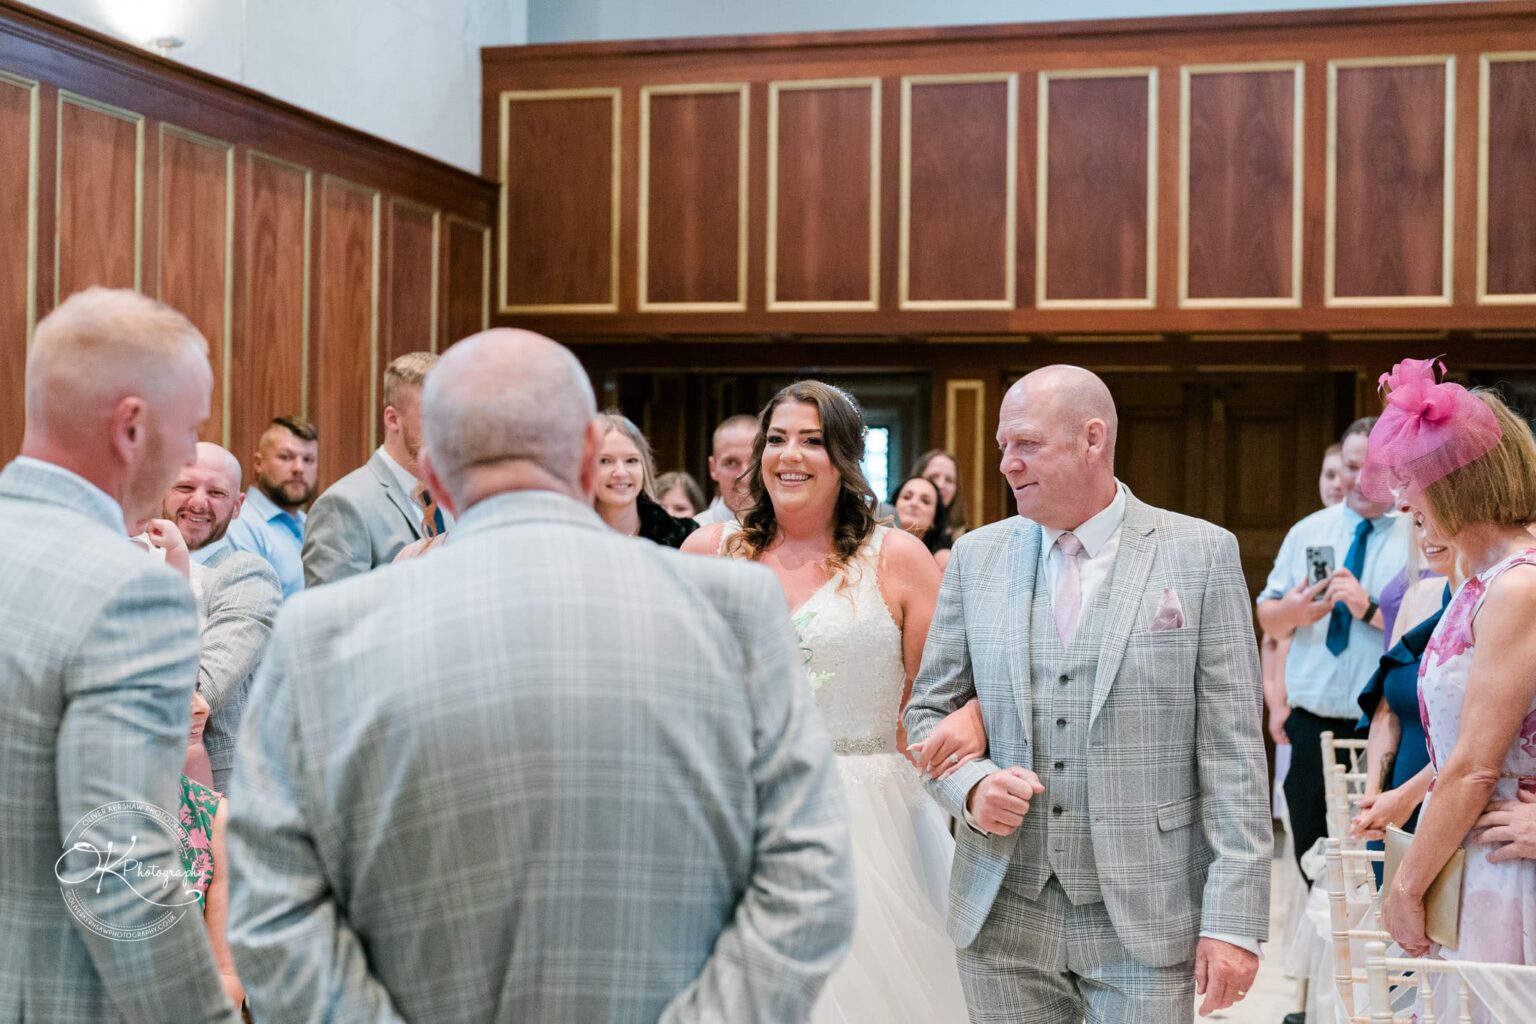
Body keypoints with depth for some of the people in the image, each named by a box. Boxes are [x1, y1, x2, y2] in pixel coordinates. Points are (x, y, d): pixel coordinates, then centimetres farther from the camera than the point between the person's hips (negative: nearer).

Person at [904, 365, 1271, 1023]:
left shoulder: (1202, 554, -2)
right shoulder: (977, 556, 7)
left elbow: (1232, 750, -5)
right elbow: (928, 712, 13)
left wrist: (1234, 919, -10)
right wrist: (971, 786, -9)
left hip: (1144, 918, -3)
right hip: (1004, 915, 3)